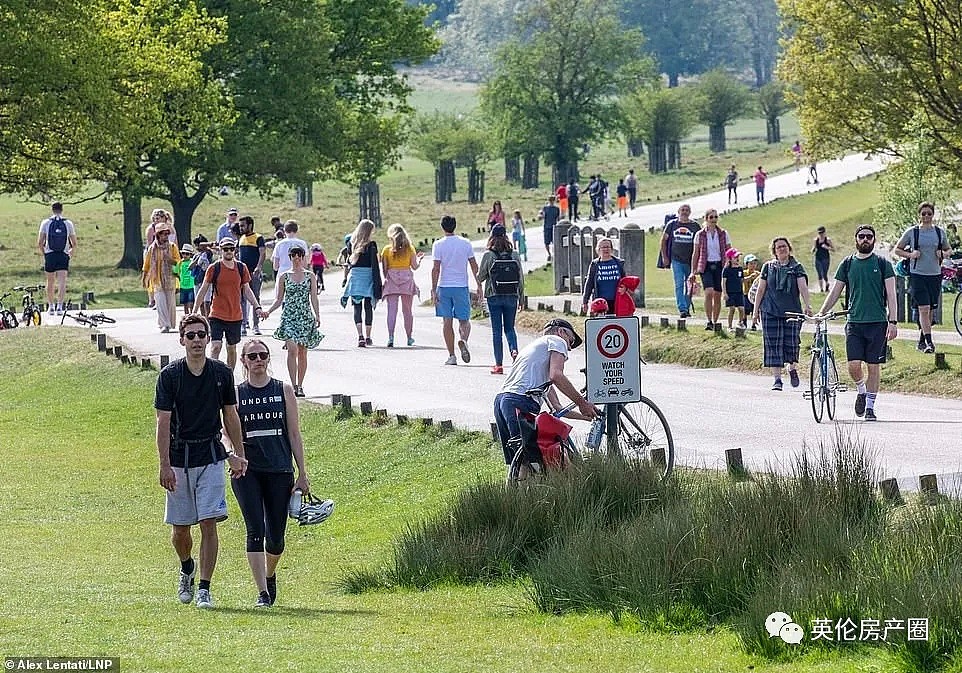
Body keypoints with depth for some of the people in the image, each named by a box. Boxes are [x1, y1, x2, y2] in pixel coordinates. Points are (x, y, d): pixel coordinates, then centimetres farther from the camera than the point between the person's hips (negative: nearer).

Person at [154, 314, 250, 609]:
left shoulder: (222, 374, 1)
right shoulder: (170, 375, -6)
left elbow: (230, 416, 12)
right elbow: (163, 423, -8)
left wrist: (238, 455, 10)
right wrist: (165, 466, -14)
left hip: (211, 457, 1)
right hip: (179, 459, -1)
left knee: (209, 523, -9)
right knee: (180, 528, 6)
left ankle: (204, 589, -4)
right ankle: (187, 568, 37)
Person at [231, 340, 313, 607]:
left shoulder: (284, 390, 7)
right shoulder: (236, 393, 5)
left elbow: (294, 434, 8)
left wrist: (302, 474, 4)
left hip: (280, 470, 1)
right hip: (247, 471, -1)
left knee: (276, 535, 5)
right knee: (255, 531, -13)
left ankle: (270, 575, 35)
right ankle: (262, 593, -12)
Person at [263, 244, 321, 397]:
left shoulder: (310, 276, 8)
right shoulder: (284, 277, 7)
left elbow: (314, 298, 6)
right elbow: (279, 299, 9)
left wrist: (317, 316, -6)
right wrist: (268, 311, -5)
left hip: (305, 316, 1)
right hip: (289, 316, -1)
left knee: (302, 352, 3)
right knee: (292, 349, -16)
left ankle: (300, 386, 12)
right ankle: (293, 385, -17)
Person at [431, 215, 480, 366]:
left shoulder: (438, 245, -5)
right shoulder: (466, 243, 1)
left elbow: (436, 269, -9)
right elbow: (474, 266, 5)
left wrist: (433, 290, -6)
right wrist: (479, 285, 14)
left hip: (444, 287, -1)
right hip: (462, 286, 1)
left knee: (447, 322, 4)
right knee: (464, 320, 8)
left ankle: (451, 356, 4)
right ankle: (463, 340, -24)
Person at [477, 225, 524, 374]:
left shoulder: (488, 255, -8)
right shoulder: (514, 254, 0)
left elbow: (480, 277, -2)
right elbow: (521, 277, 3)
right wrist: (521, 297, 13)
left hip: (494, 296, -2)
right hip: (512, 296, 2)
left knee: (497, 330, 3)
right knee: (510, 328, 13)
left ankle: (499, 364, 2)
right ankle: (514, 350, -14)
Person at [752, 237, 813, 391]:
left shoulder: (797, 267, 5)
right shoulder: (768, 267, 9)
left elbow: (803, 287, -7)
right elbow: (761, 290, 11)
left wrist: (808, 306, -21)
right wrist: (756, 310, 8)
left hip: (792, 311, -1)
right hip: (771, 312, 1)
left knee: (791, 343, -3)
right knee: (773, 345, -4)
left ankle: (792, 369, 27)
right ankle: (777, 379, -1)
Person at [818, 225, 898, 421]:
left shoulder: (882, 263, 2)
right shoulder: (848, 263, 8)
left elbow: (890, 294, 0)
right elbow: (836, 291, 14)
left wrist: (893, 321, -8)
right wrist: (821, 313, 6)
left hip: (877, 322, -1)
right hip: (854, 322, 1)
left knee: (873, 365, 0)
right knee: (853, 365, -9)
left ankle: (870, 406, 11)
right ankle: (861, 390, 21)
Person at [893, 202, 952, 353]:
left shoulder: (940, 232, 7)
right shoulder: (912, 232, 0)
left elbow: (948, 250, 19)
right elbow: (897, 250, 7)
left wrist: (944, 254, -4)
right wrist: (910, 254, -11)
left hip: (935, 275, 3)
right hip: (917, 274, -3)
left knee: (930, 311, 9)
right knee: (924, 309, -14)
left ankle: (921, 341, 21)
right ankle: (929, 342, -17)